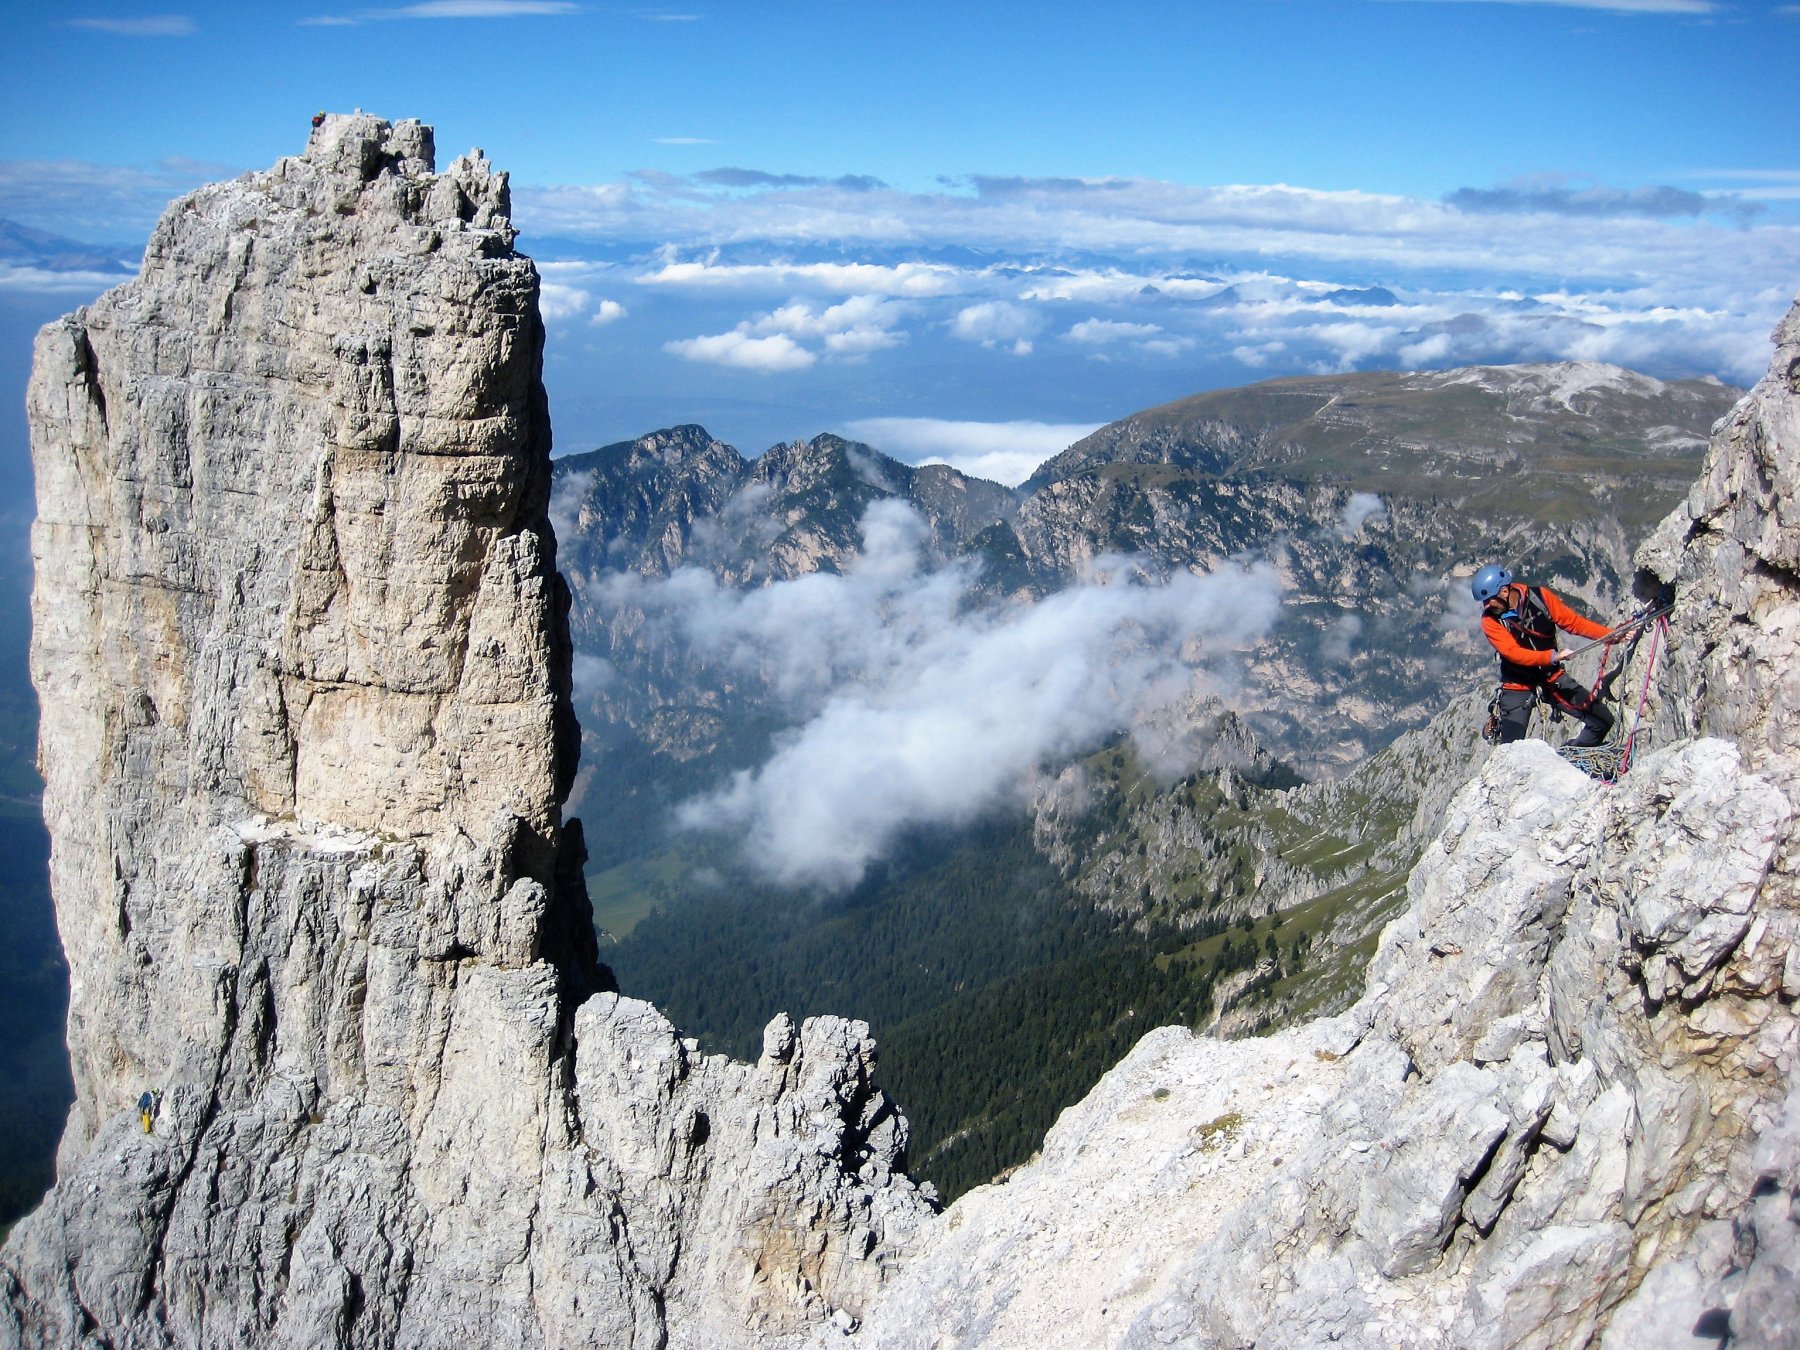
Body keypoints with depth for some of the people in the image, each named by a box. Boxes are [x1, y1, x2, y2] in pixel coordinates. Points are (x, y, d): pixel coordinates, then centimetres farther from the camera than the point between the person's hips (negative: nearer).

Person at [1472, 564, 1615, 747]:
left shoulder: (1540, 597, -11)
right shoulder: (1490, 620, -15)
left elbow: (1573, 622, -4)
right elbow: (1513, 653, -25)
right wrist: (1553, 656, -37)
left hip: (1553, 678, 3)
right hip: (1518, 687, -2)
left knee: (1603, 721, -3)